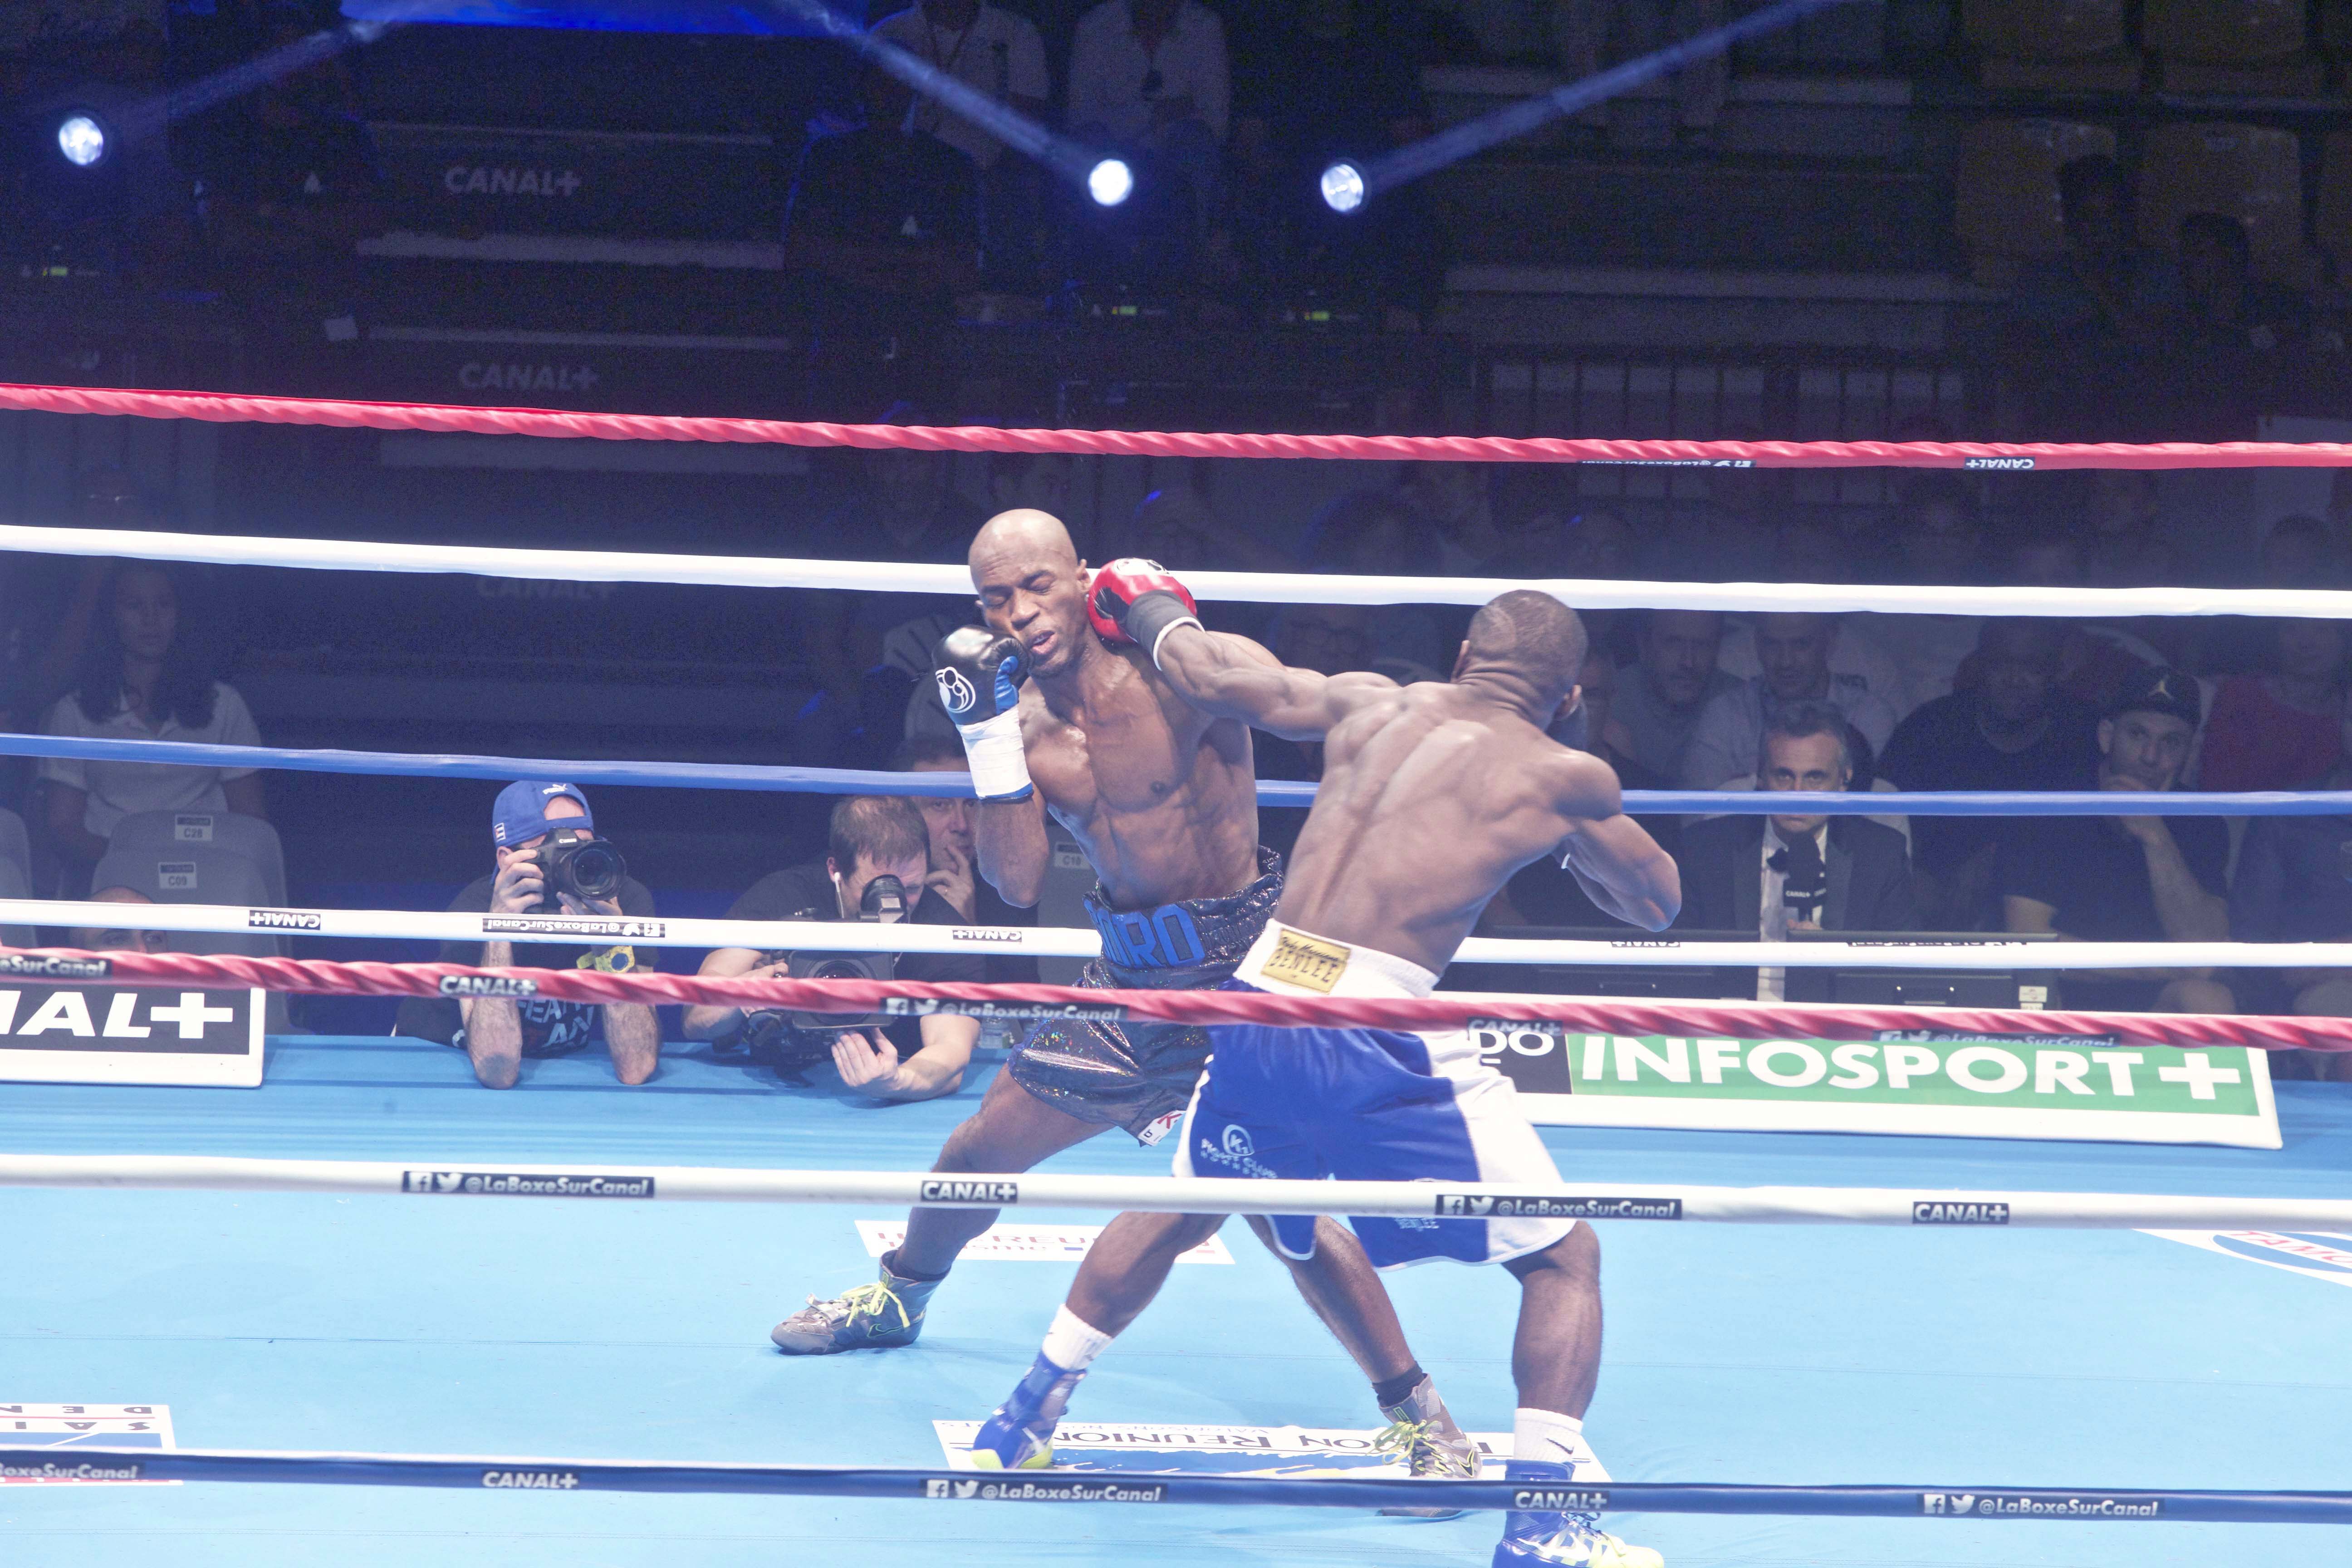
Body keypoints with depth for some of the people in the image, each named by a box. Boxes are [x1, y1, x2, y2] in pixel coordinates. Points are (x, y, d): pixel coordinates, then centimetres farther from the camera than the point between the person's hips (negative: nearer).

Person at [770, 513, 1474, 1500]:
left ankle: (1418, 1414, -8)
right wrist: (987, 734, -16)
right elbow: (1018, 881, -7)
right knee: (980, 1149, 20)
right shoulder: (1023, 716, 0)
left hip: (1230, 970, -7)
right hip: (1127, 971, 7)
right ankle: (898, 1300, 50)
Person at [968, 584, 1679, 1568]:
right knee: (1564, 1261, 10)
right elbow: (1656, 905, 17)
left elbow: (1215, 679, 15)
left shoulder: (1371, 705, 13)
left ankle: (1026, 1419, 41)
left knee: (1180, 1212, 32)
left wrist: (1149, 611, 35)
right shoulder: (1561, 776, 4)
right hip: (1382, 1037, -5)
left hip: (1260, 1005, 5)